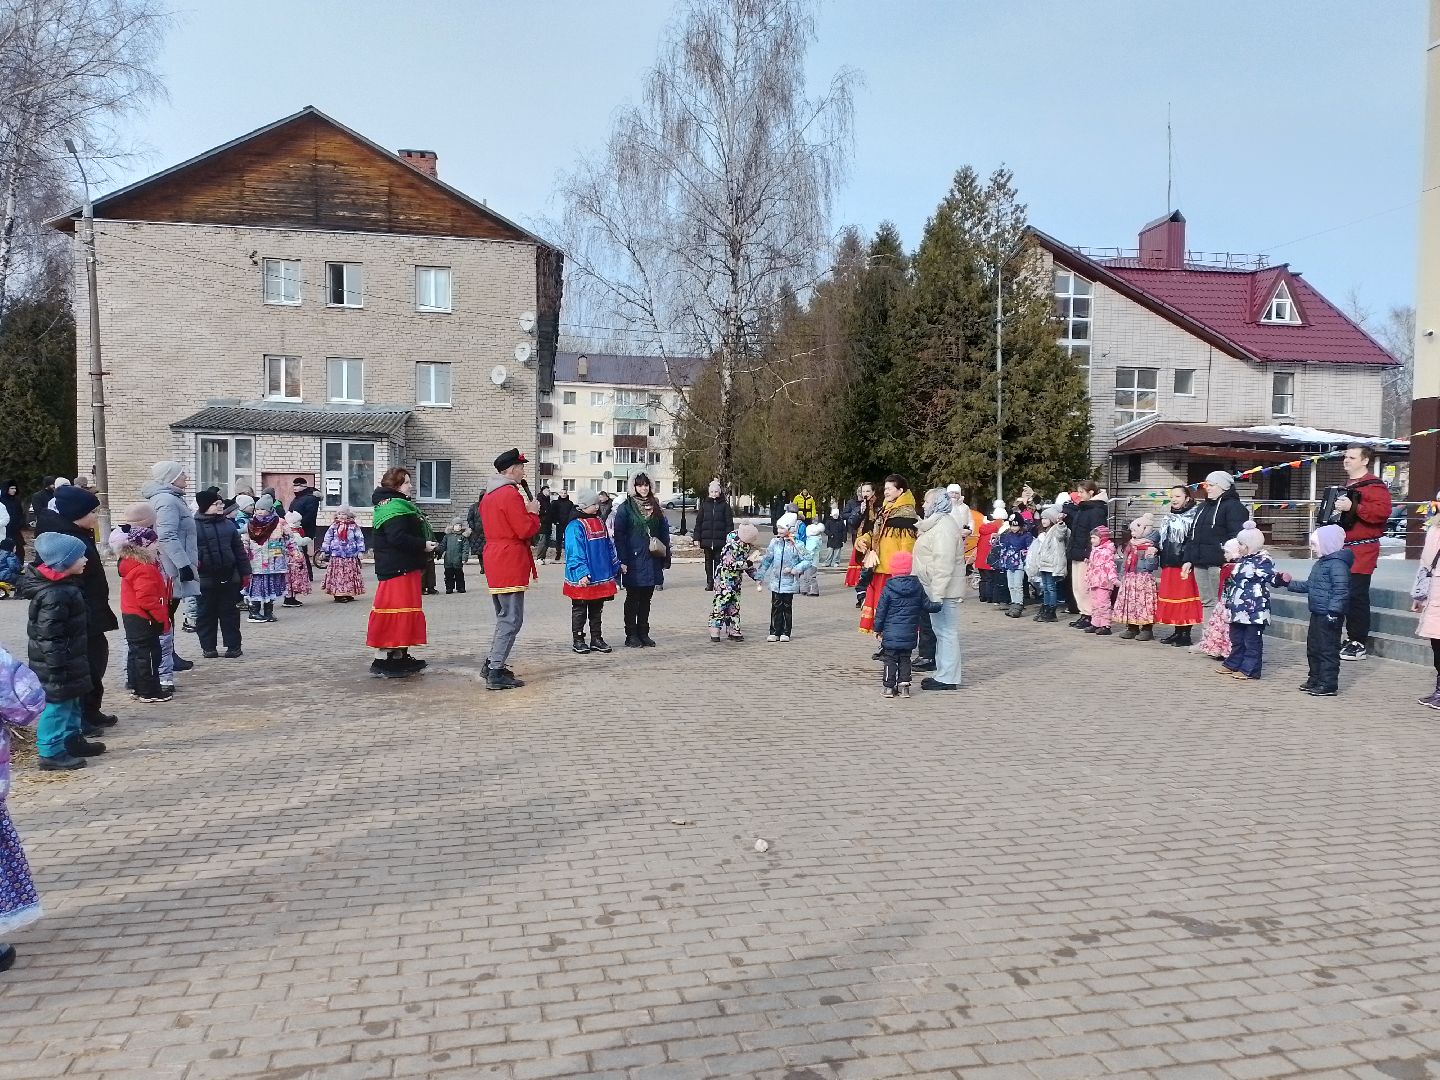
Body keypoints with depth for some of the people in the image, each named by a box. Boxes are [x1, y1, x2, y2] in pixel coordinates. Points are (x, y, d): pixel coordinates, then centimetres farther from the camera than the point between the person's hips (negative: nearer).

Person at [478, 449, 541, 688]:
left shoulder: (489, 494, 16)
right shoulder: (511, 494, -15)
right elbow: (526, 530, -18)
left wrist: (525, 512, 13)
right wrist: (533, 513, 0)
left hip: (495, 562, 10)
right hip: (510, 564, -10)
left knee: (504, 617, 20)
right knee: (511, 620, -7)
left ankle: (492, 664, 23)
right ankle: (496, 674, -9)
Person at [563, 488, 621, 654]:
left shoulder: (600, 523, 11)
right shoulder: (575, 526, -13)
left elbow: (609, 547, 19)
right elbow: (575, 553, -19)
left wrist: (616, 567, 18)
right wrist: (582, 573, -25)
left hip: (601, 578, 7)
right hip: (582, 579, -7)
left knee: (597, 610, 14)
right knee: (579, 610, 5)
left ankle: (596, 639, 22)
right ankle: (578, 640, 13)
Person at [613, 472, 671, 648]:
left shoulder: (655, 507, 11)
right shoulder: (625, 508, -3)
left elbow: (664, 533, 13)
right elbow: (619, 535, -7)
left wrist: (666, 557, 7)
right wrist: (623, 560, -14)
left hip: (652, 561, 5)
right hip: (634, 560, -5)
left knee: (646, 599, 11)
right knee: (633, 599, 3)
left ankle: (643, 633, 19)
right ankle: (631, 635, 10)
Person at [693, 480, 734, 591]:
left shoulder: (724, 505, 1)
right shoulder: (704, 504, 6)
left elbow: (729, 523, 1)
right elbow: (698, 522, 7)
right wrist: (697, 538, 2)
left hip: (720, 540, -2)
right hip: (706, 539, 2)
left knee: (718, 561, 1)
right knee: (708, 561, 9)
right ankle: (709, 583, 17)